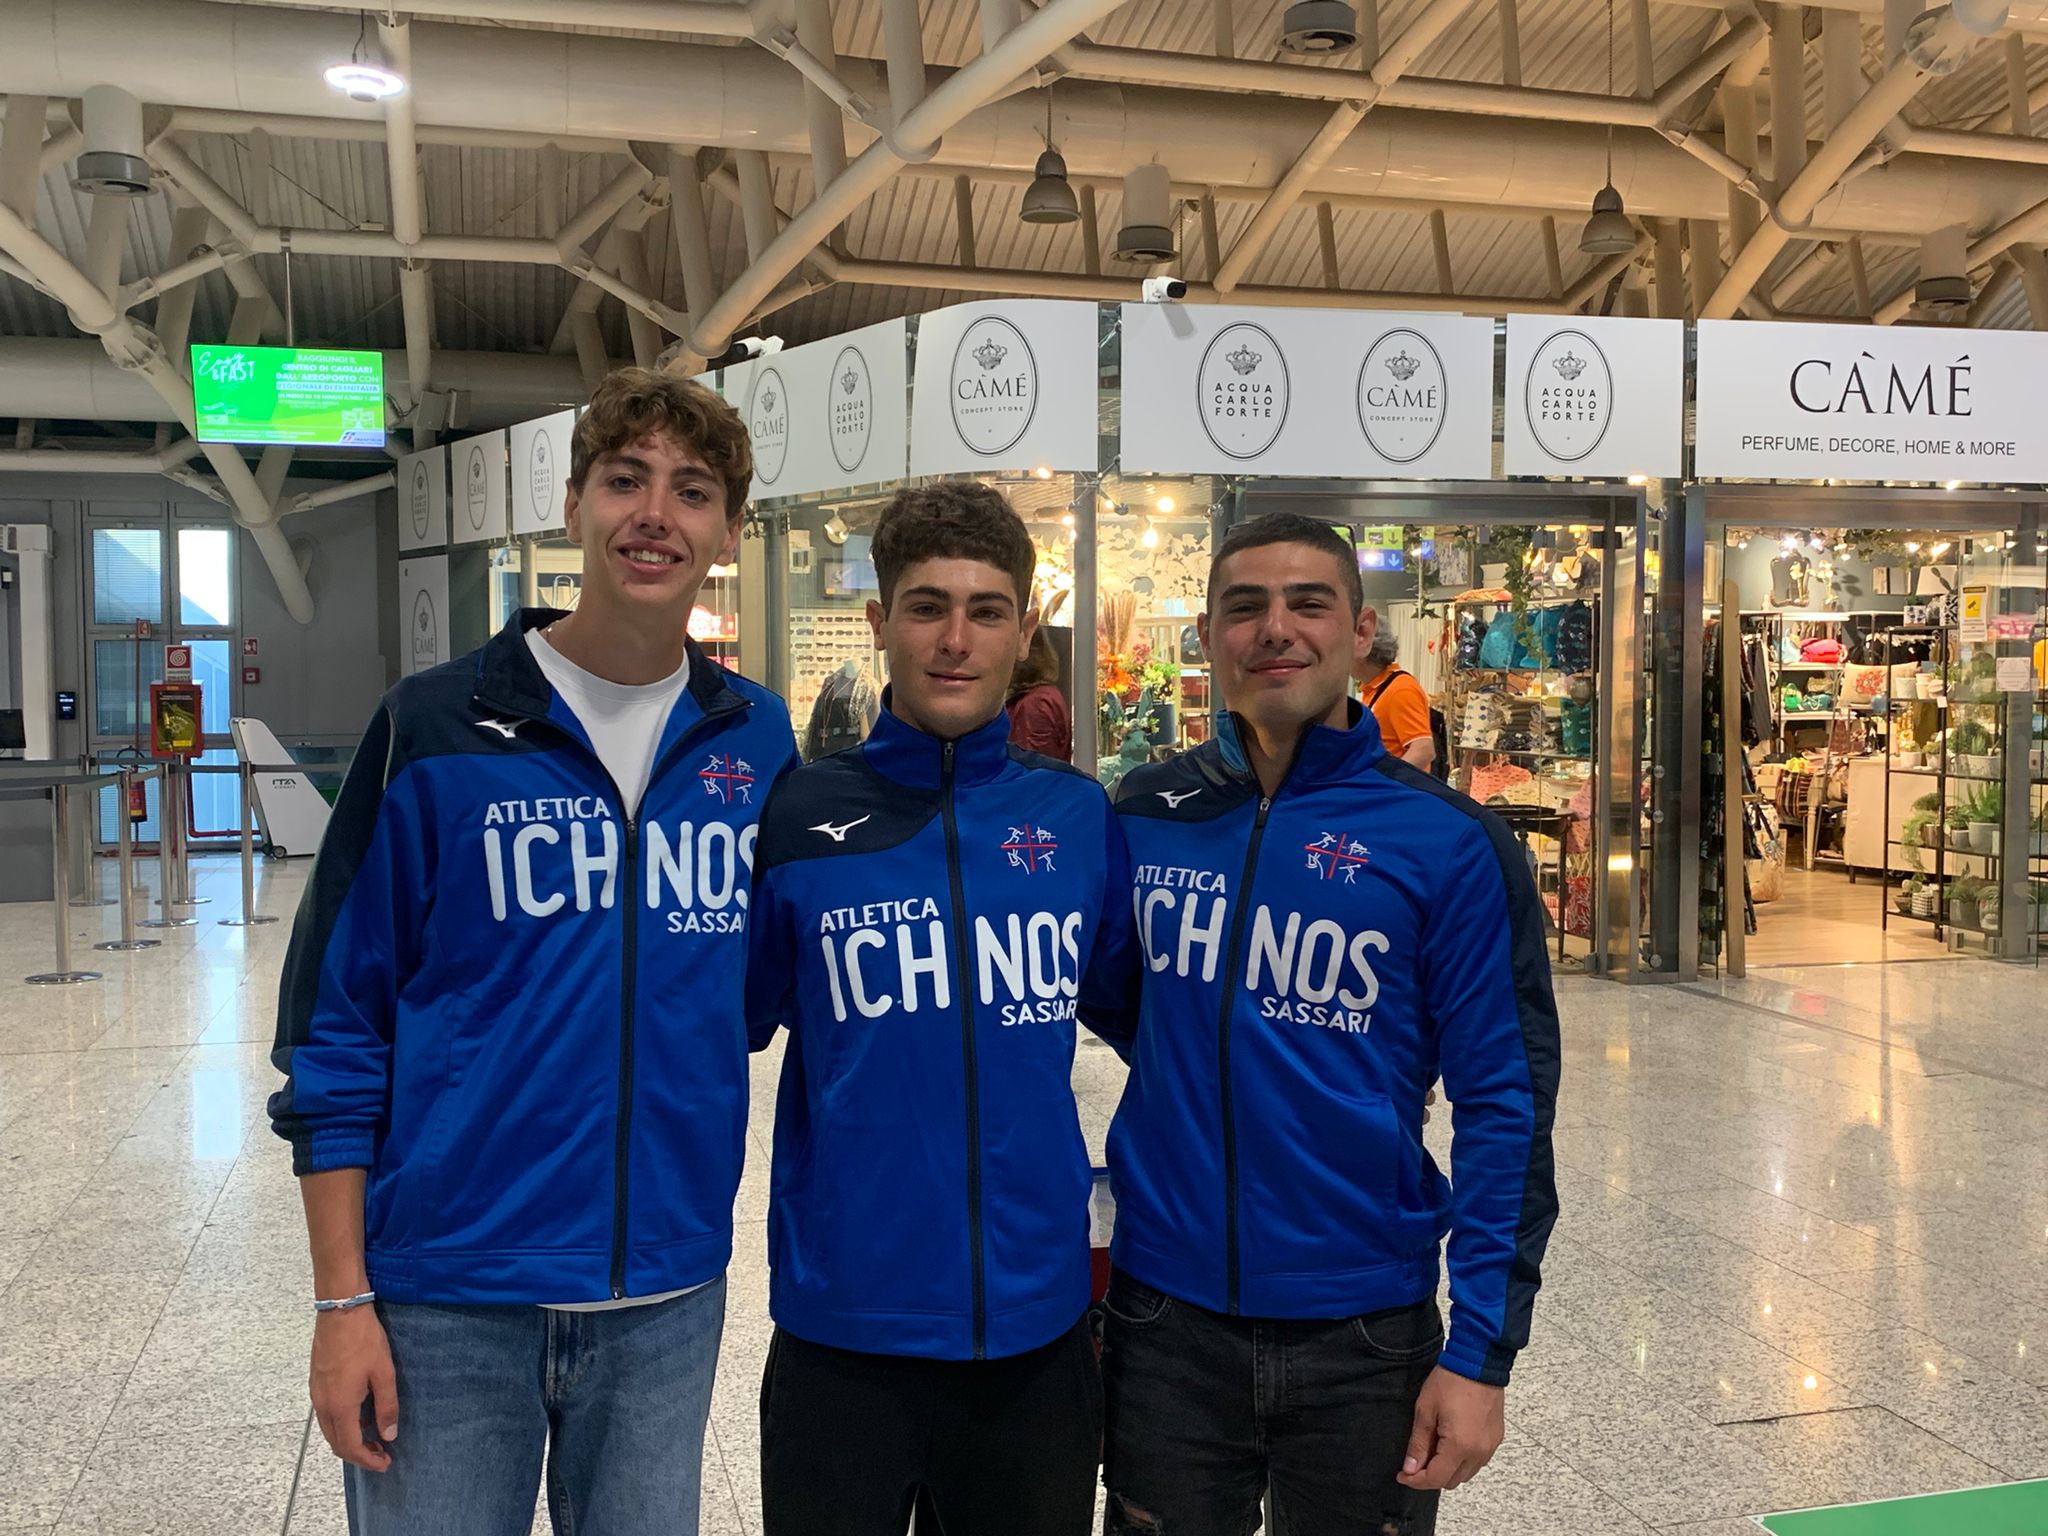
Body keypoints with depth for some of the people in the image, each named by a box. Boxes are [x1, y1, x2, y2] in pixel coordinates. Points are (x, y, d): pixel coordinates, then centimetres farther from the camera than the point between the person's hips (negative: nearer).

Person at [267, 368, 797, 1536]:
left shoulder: (759, 740, 1)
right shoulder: (434, 731, -7)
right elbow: (337, 1027, -5)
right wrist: (342, 1299, -7)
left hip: (669, 1292, 3)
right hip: (447, 1296, -3)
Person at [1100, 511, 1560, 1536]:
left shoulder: (1449, 844, -9)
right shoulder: (1141, 815, -1)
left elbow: (1505, 1105, -8)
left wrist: (1481, 1352, -11)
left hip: (1366, 1334, -2)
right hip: (1164, 1317, 2)